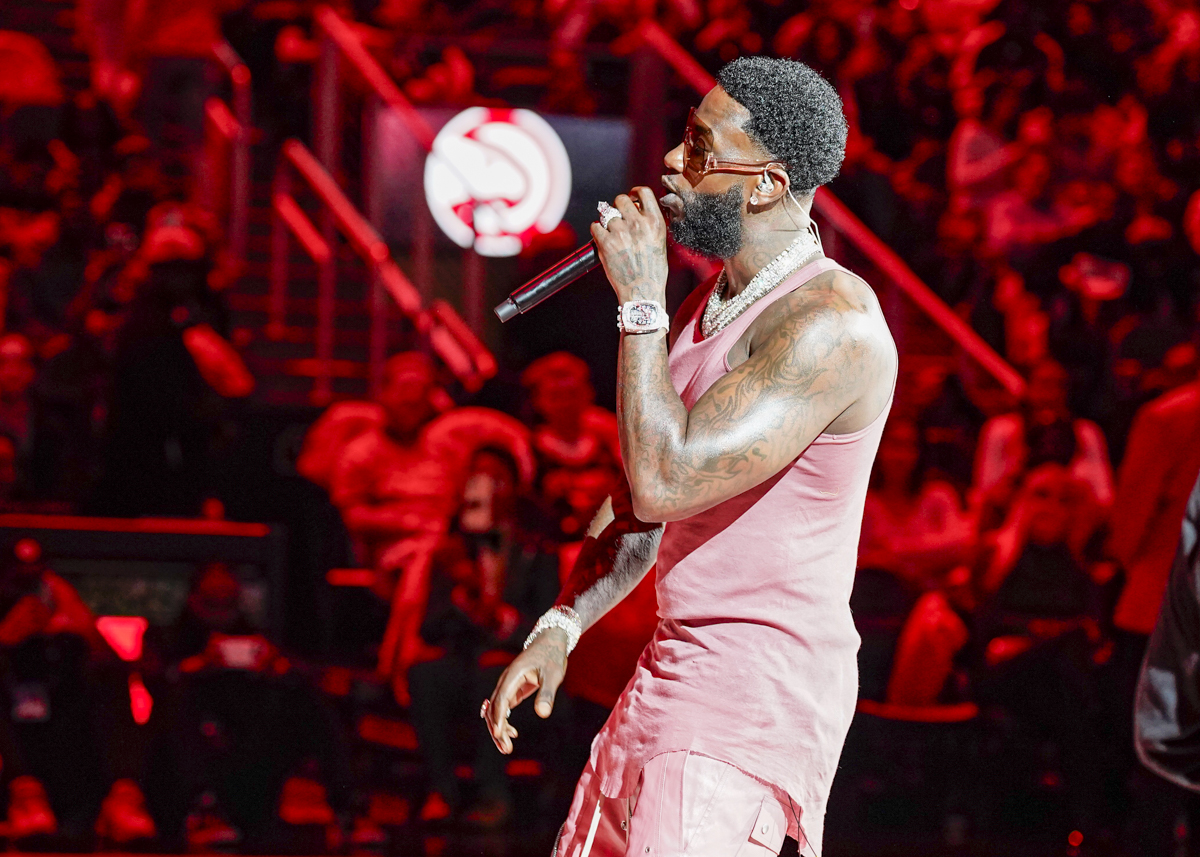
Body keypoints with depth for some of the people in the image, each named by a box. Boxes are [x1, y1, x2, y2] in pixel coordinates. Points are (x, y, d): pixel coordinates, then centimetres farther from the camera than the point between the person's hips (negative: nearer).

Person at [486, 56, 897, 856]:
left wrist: (640, 304, -19)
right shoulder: (714, 302, 11)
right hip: (676, 668, 10)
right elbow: (643, 501, 19)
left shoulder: (831, 321, -19)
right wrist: (558, 630, 10)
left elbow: (666, 482, -26)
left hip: (756, 693, -10)